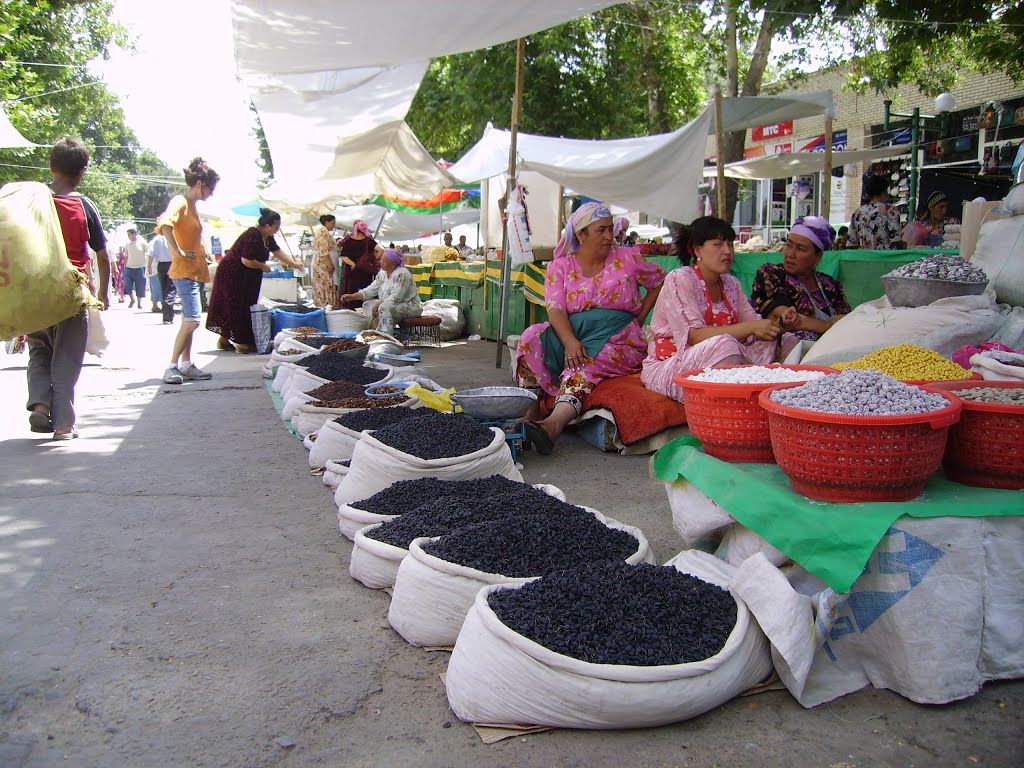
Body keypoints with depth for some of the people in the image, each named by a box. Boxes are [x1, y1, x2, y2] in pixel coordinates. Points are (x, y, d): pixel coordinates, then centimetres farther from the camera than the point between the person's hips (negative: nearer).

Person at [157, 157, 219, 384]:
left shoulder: (191, 205, 16)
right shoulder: (180, 202, -13)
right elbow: (164, 223, -31)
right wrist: (176, 252, -32)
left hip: (194, 271, 10)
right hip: (185, 271, -10)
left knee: (189, 320, 11)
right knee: (192, 320, -15)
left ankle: (186, 365, 16)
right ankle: (172, 367, -11)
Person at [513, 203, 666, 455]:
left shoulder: (627, 259, 8)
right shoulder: (560, 266, 7)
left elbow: (660, 282, 20)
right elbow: (555, 310, -6)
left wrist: (639, 317, 6)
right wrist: (570, 342, -26)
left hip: (617, 340, -2)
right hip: (571, 334, 2)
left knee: (586, 366, -35)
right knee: (532, 338, -26)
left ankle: (554, 423, -58)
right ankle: (529, 413, -28)